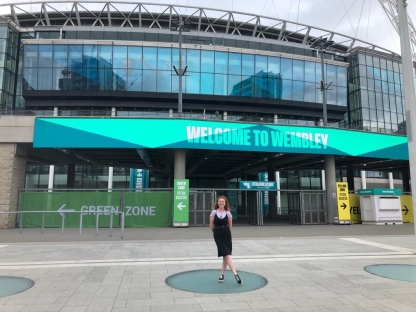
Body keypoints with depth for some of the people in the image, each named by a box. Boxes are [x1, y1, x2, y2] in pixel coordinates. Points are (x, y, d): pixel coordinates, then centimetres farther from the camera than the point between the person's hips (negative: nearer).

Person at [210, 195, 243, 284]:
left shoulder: (228, 213, 0)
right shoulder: (214, 212, -4)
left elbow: (230, 225, 10)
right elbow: (211, 225, 3)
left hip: (227, 235, 2)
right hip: (218, 236, -2)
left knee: (225, 256, 6)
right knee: (227, 256, -9)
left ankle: (222, 274, 23)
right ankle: (235, 274, -11)